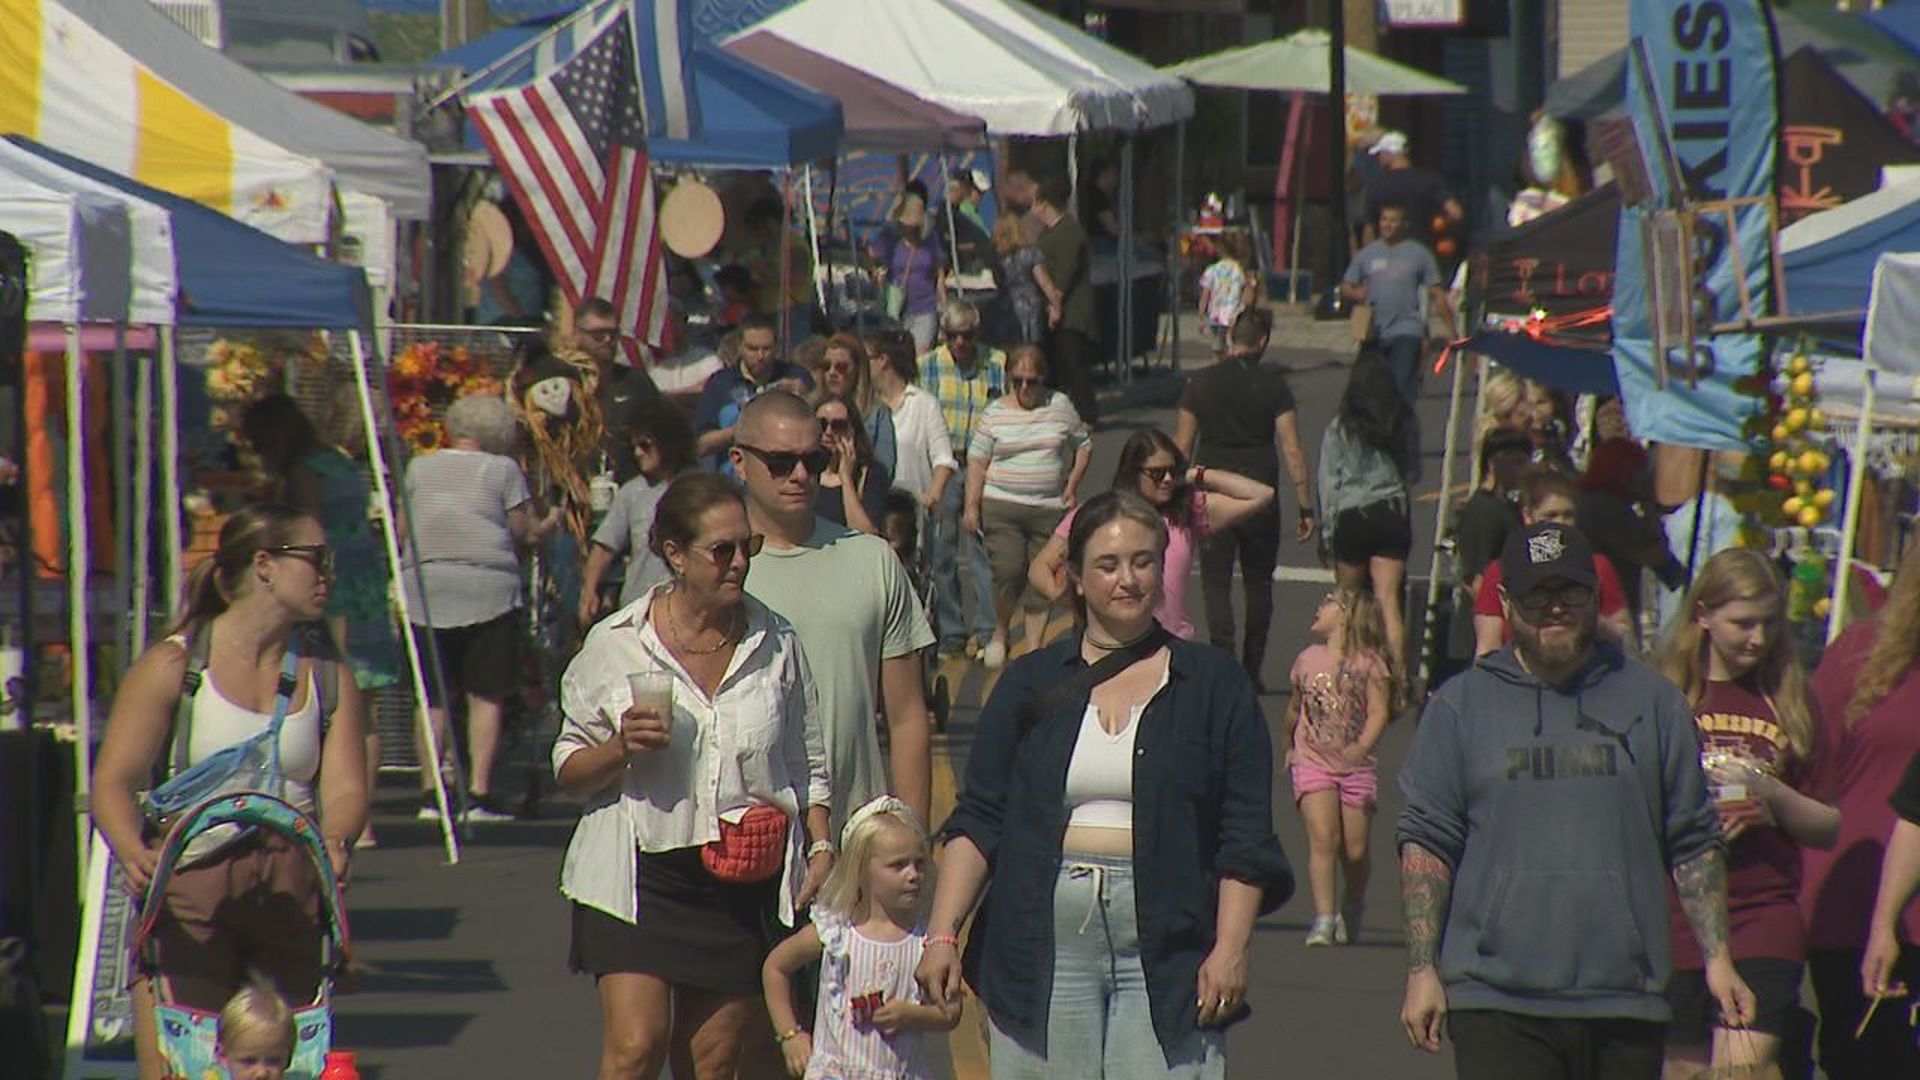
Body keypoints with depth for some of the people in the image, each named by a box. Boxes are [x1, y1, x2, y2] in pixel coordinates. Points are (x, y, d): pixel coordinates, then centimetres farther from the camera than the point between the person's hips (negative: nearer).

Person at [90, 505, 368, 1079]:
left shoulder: (329, 677, 14)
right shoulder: (173, 665, 3)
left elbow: (345, 789, 5)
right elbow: (113, 781, -3)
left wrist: (334, 839, -19)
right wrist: (132, 851, -24)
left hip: (291, 893, 3)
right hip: (188, 888, -3)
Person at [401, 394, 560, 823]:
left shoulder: (419, 468, 9)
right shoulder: (503, 470, 1)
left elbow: (403, 531, 13)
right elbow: (528, 533, 2)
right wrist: (551, 522, 22)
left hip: (424, 588, 3)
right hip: (489, 590, -3)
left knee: (432, 697, 7)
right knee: (486, 696, 1)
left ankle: (429, 794, 2)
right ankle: (479, 794, -5)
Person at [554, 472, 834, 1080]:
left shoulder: (776, 644, 6)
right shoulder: (616, 645, -1)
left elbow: (808, 766, 16)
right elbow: (570, 773, 5)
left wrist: (821, 846, 2)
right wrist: (622, 747, -15)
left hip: (745, 884, 2)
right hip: (640, 876, -2)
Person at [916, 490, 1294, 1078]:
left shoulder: (1212, 684, 9)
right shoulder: (1031, 683, 12)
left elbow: (1245, 837, 5)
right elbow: (978, 821, 9)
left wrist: (1229, 950, -5)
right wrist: (942, 935, -1)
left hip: (1165, 952, -1)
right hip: (1041, 952, 2)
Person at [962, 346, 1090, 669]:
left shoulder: (1060, 407, 6)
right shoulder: (996, 412, 2)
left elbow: (1083, 447, 15)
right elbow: (977, 460, 3)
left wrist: (1072, 485, 2)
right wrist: (971, 506, -4)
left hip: (1049, 508, 2)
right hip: (1001, 507, -2)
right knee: (1008, 572, -12)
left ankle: (1034, 645, 9)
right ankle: (999, 635, 12)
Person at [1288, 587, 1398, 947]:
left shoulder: (1369, 662, -1)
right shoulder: (1308, 659, 11)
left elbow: (1378, 711, -9)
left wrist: (1362, 746, -25)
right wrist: (1289, 747, 34)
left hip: (1356, 766, -1)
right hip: (1313, 762, 1)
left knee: (1355, 850, 0)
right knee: (1323, 839, -17)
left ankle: (1352, 910, 27)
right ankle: (1323, 918, -20)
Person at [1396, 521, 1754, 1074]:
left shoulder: (1653, 701, 12)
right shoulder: (1460, 706, 8)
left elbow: (1694, 844, 13)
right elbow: (1426, 842, 5)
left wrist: (1717, 958, 6)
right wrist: (1422, 970, -3)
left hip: (1625, 1006, 2)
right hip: (1496, 1002, -2)